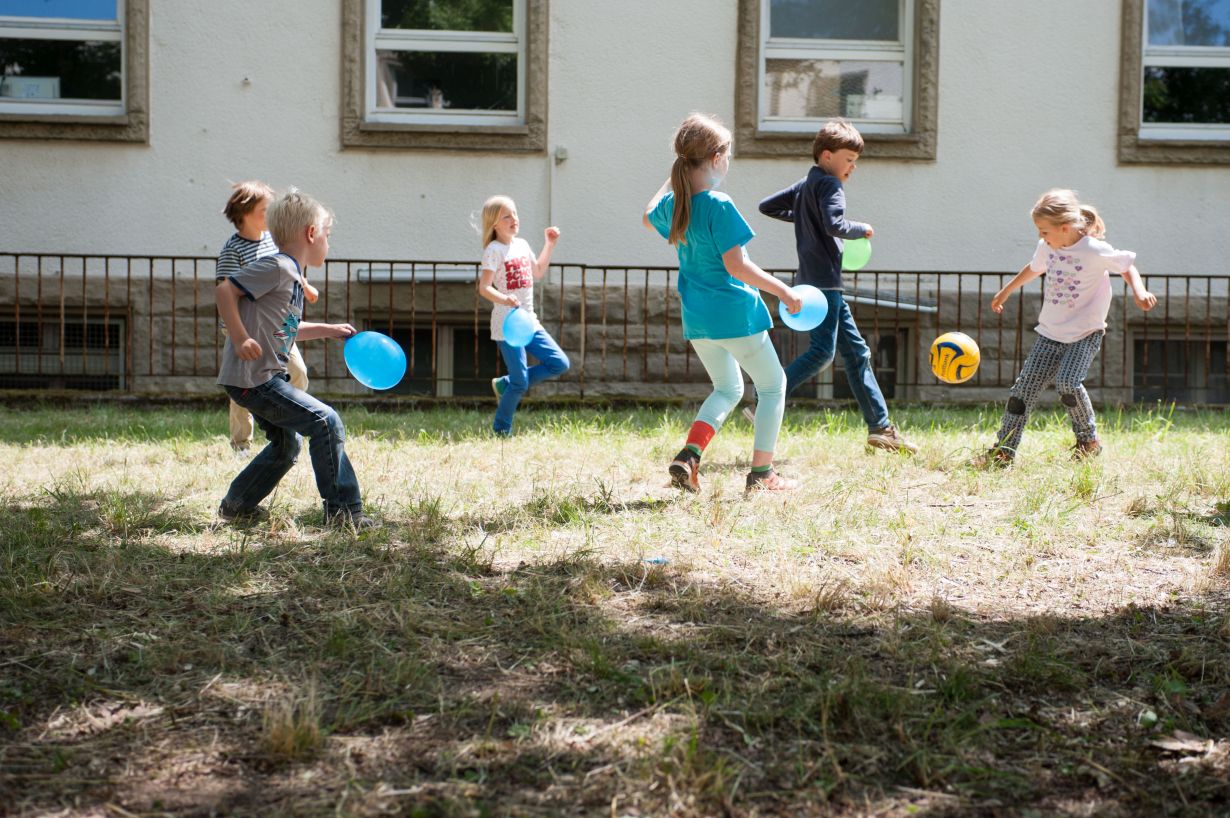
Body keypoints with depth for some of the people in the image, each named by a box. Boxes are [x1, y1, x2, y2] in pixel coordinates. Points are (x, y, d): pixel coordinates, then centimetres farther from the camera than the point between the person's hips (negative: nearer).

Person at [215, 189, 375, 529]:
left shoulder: (293, 275, 16)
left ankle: (237, 506, 37)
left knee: (286, 444, 24)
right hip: (254, 377, -11)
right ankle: (342, 510, -12)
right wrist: (240, 338, -25)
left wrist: (329, 330, 26)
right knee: (325, 422, -15)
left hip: (261, 379, 11)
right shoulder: (277, 267, -14)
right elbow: (224, 291, -20)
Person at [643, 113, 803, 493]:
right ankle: (761, 472, 11)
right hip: (735, 313, -7)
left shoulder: (672, 203, 3)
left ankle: (688, 456, 3)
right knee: (773, 385, 13)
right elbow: (736, 265, -22)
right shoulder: (719, 206, -19)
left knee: (728, 389, 24)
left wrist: (674, 177, 27)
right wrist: (784, 292, -16)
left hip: (696, 318, 7)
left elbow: (649, 217, 28)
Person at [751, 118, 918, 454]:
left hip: (825, 284, 11)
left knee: (856, 351, 10)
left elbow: (767, 206, 24)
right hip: (823, 280, -11)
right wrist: (863, 229, -7)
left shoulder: (804, 185, 19)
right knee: (822, 351, -19)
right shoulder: (829, 184, -9)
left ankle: (880, 426, 12)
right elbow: (835, 225, -24)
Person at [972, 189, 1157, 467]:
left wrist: (1139, 292, -20)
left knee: (1067, 382, -25)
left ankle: (1089, 440, -1)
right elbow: (1034, 269, 23)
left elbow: (1127, 265, -3)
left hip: (1085, 334, -6)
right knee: (1024, 386, -3)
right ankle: (1004, 450, 1)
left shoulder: (1096, 250, -16)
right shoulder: (1047, 247, 2)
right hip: (1050, 332, 6)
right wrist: (1005, 292, 34)